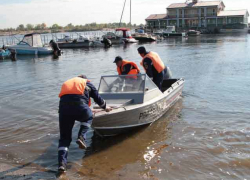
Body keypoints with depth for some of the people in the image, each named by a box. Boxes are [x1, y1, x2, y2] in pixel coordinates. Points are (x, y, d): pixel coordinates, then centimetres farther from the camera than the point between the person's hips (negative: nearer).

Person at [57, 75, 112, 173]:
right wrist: (105, 107, 53)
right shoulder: (87, 83, 28)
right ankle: (81, 137, 9)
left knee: (64, 138, 11)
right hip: (80, 105, -2)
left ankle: (62, 163, -4)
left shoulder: (66, 83, 37)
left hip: (63, 106, 2)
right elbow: (97, 98, 33)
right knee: (88, 117, 33)